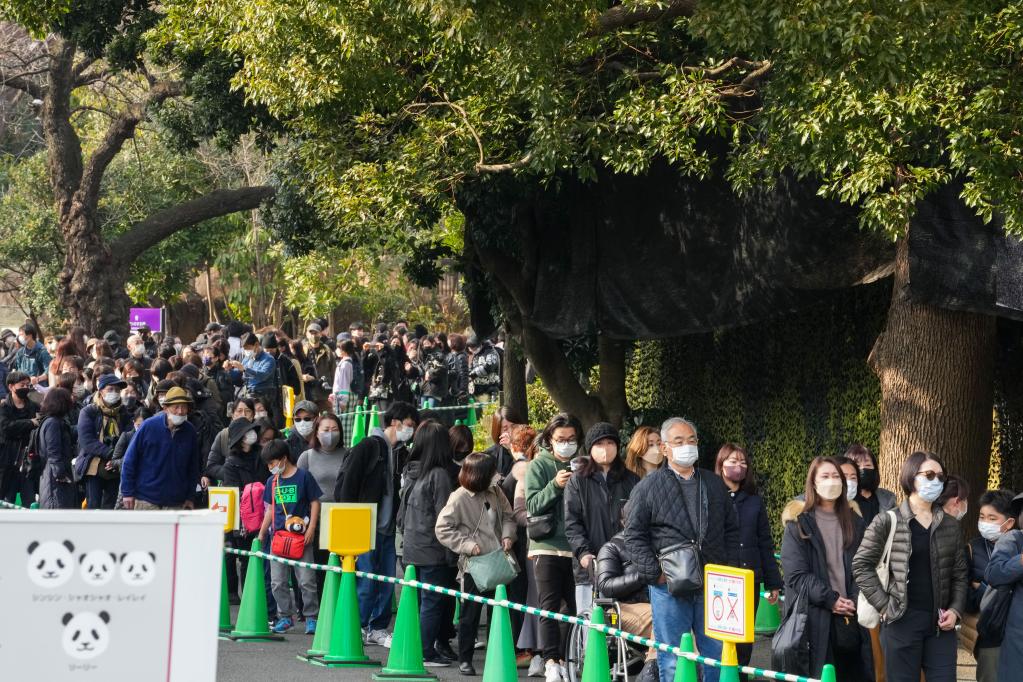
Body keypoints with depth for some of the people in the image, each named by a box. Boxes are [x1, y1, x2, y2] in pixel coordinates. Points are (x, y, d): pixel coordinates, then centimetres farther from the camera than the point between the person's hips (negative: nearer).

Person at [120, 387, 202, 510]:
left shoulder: (190, 432, 2)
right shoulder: (149, 426, -7)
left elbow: (193, 468, 10)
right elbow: (129, 461, -3)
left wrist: (190, 497, 6)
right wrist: (127, 493, -6)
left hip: (176, 504, 2)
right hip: (146, 500, -2)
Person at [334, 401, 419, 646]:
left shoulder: (402, 453, 13)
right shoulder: (368, 447, -8)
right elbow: (346, 483, -11)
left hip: (388, 529, 7)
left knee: (387, 580, 7)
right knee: (366, 580, -6)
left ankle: (378, 628, 17)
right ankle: (356, 627, 4)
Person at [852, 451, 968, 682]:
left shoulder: (950, 526, 11)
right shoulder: (888, 522, -1)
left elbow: (960, 574, 13)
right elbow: (862, 564, -1)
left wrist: (955, 610, -2)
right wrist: (884, 605, -8)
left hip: (941, 623, 4)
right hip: (902, 620, -4)